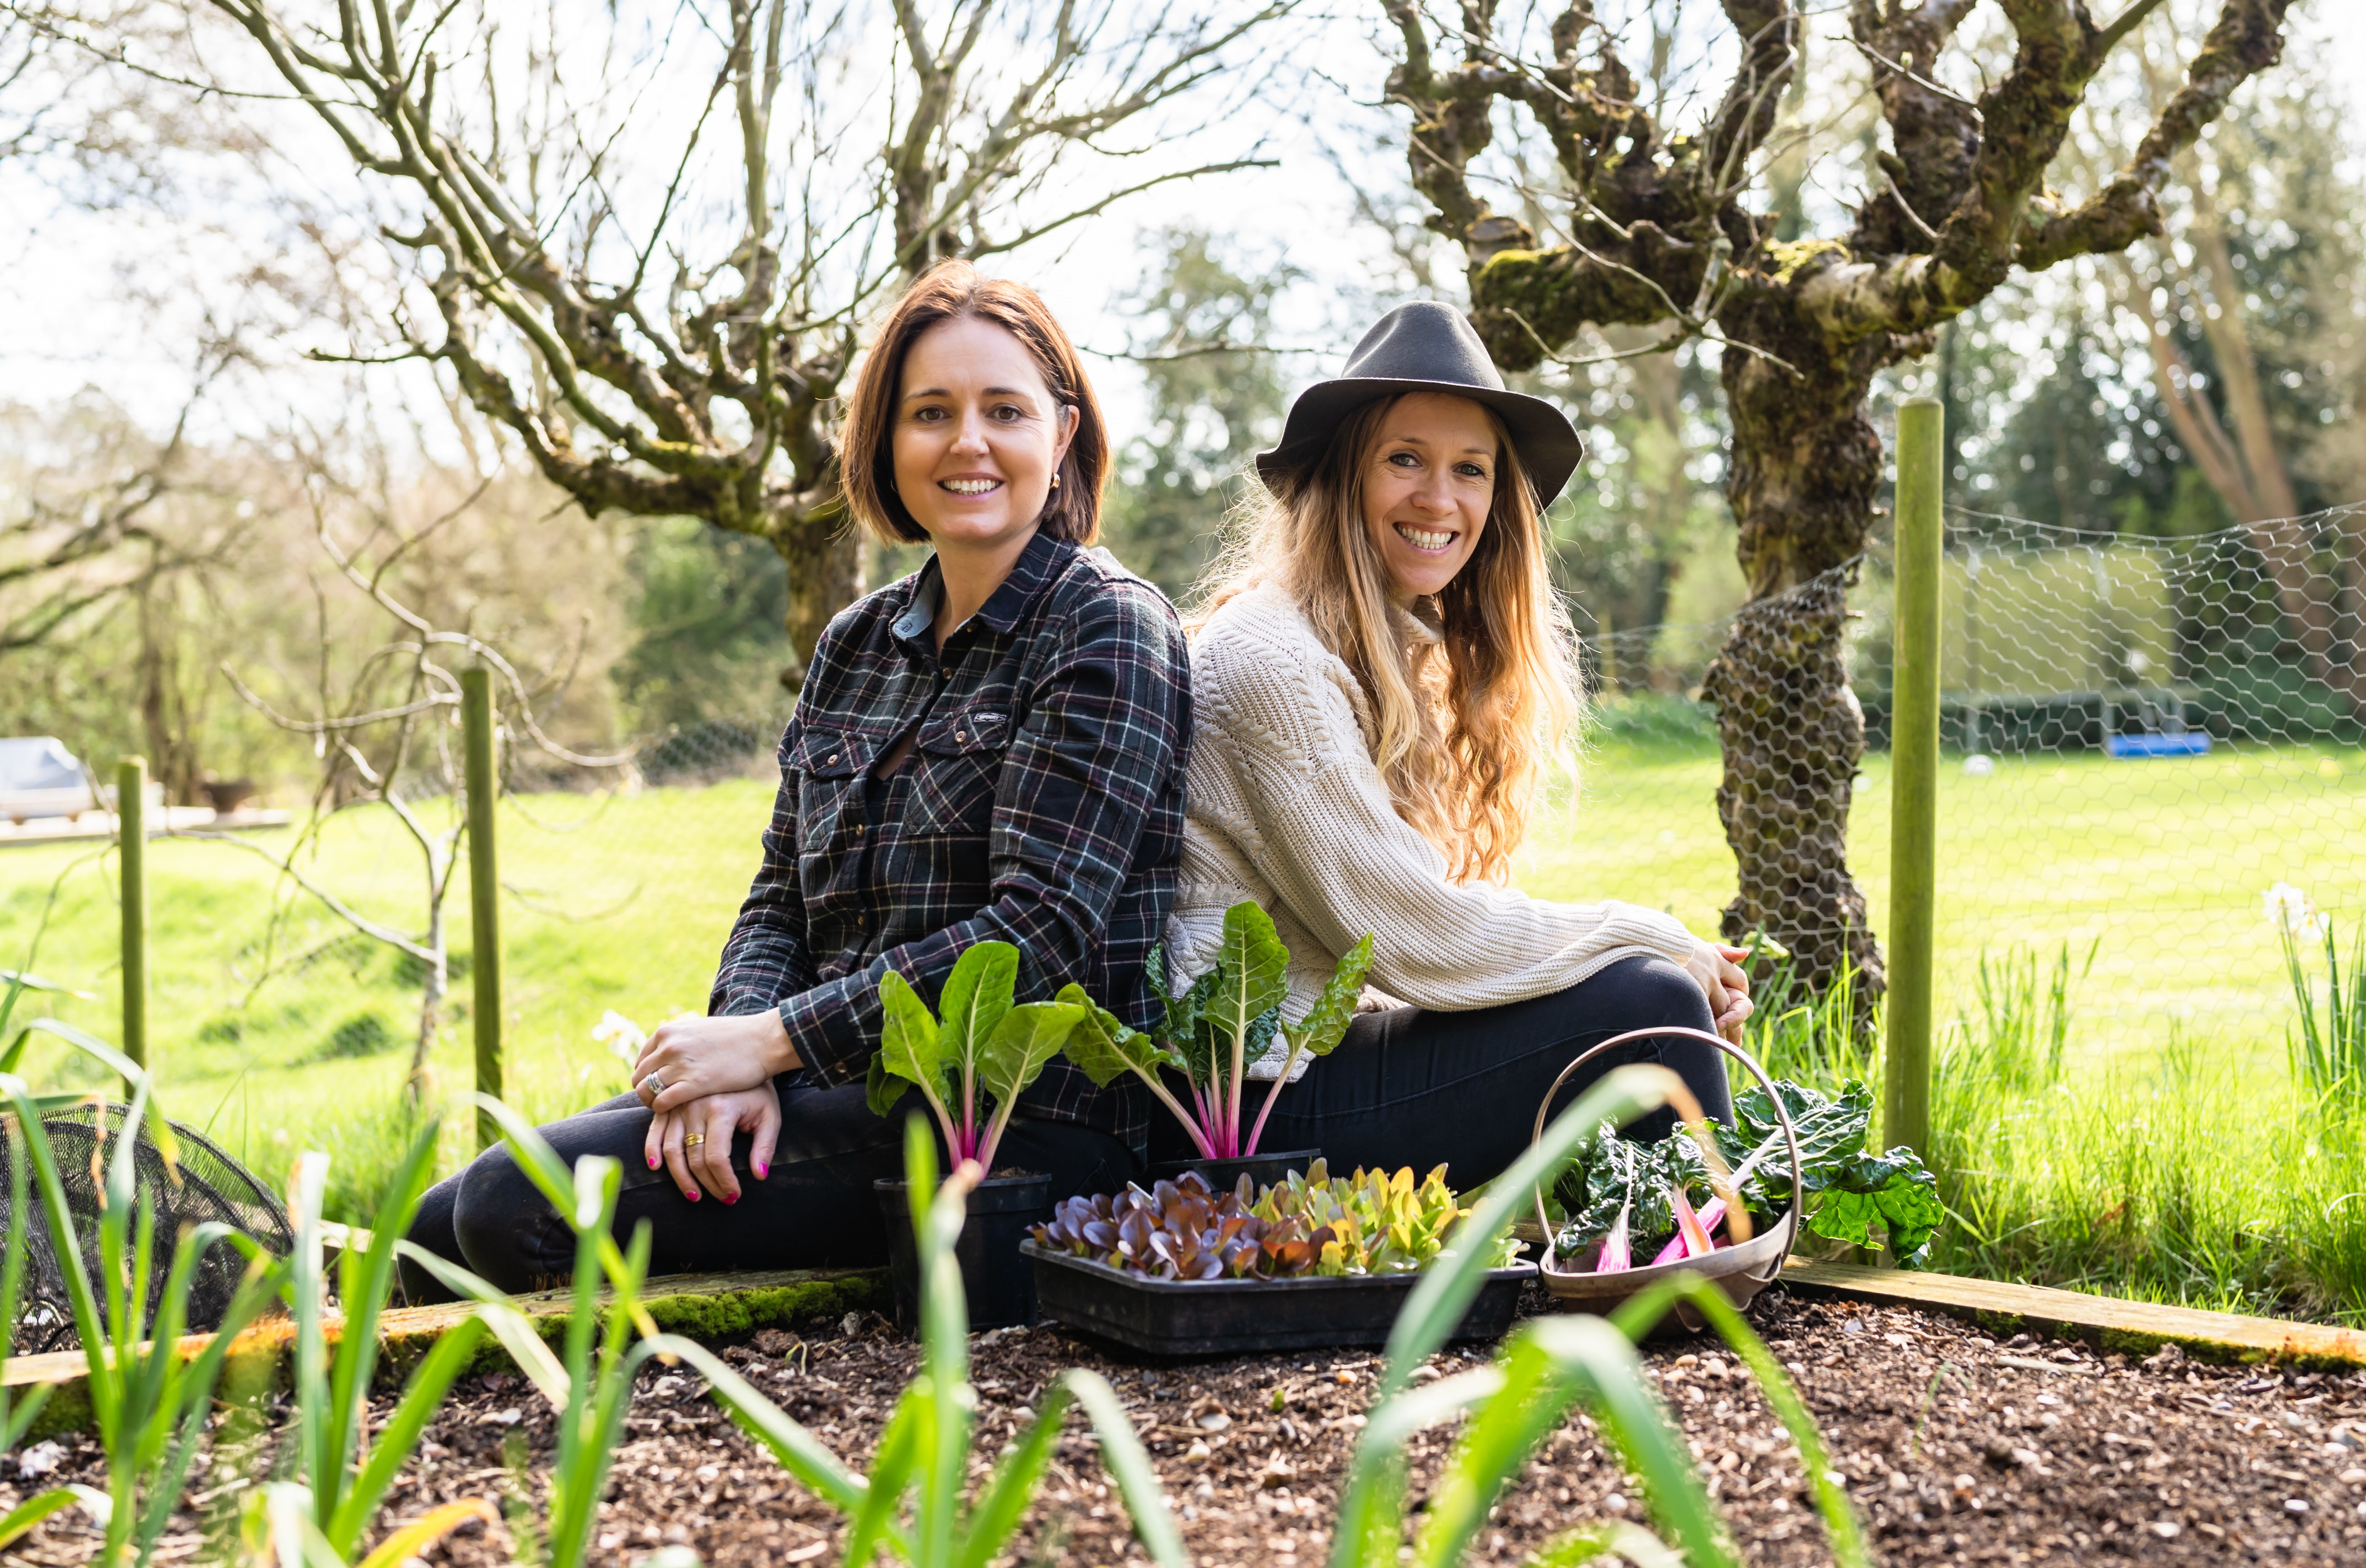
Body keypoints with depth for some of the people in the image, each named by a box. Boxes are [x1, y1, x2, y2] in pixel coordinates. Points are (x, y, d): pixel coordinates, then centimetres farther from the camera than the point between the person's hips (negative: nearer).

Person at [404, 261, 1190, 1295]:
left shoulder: (1110, 631, -8)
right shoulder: (856, 645, 15)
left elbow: (1037, 932, -17)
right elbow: (782, 898, 12)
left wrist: (772, 1040, -16)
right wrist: (738, 1064, -10)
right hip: (851, 1092, 7)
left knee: (520, 1208, -18)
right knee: (440, 1229, -7)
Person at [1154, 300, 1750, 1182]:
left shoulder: (1407, 654, 14)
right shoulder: (1270, 657, -16)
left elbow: (1432, 915, 9)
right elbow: (1414, 938, -18)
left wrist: (1680, 963, -4)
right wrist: (1652, 942, -8)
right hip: (1253, 1100, -9)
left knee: (1669, 994, 3)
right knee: (1644, 1007, -14)